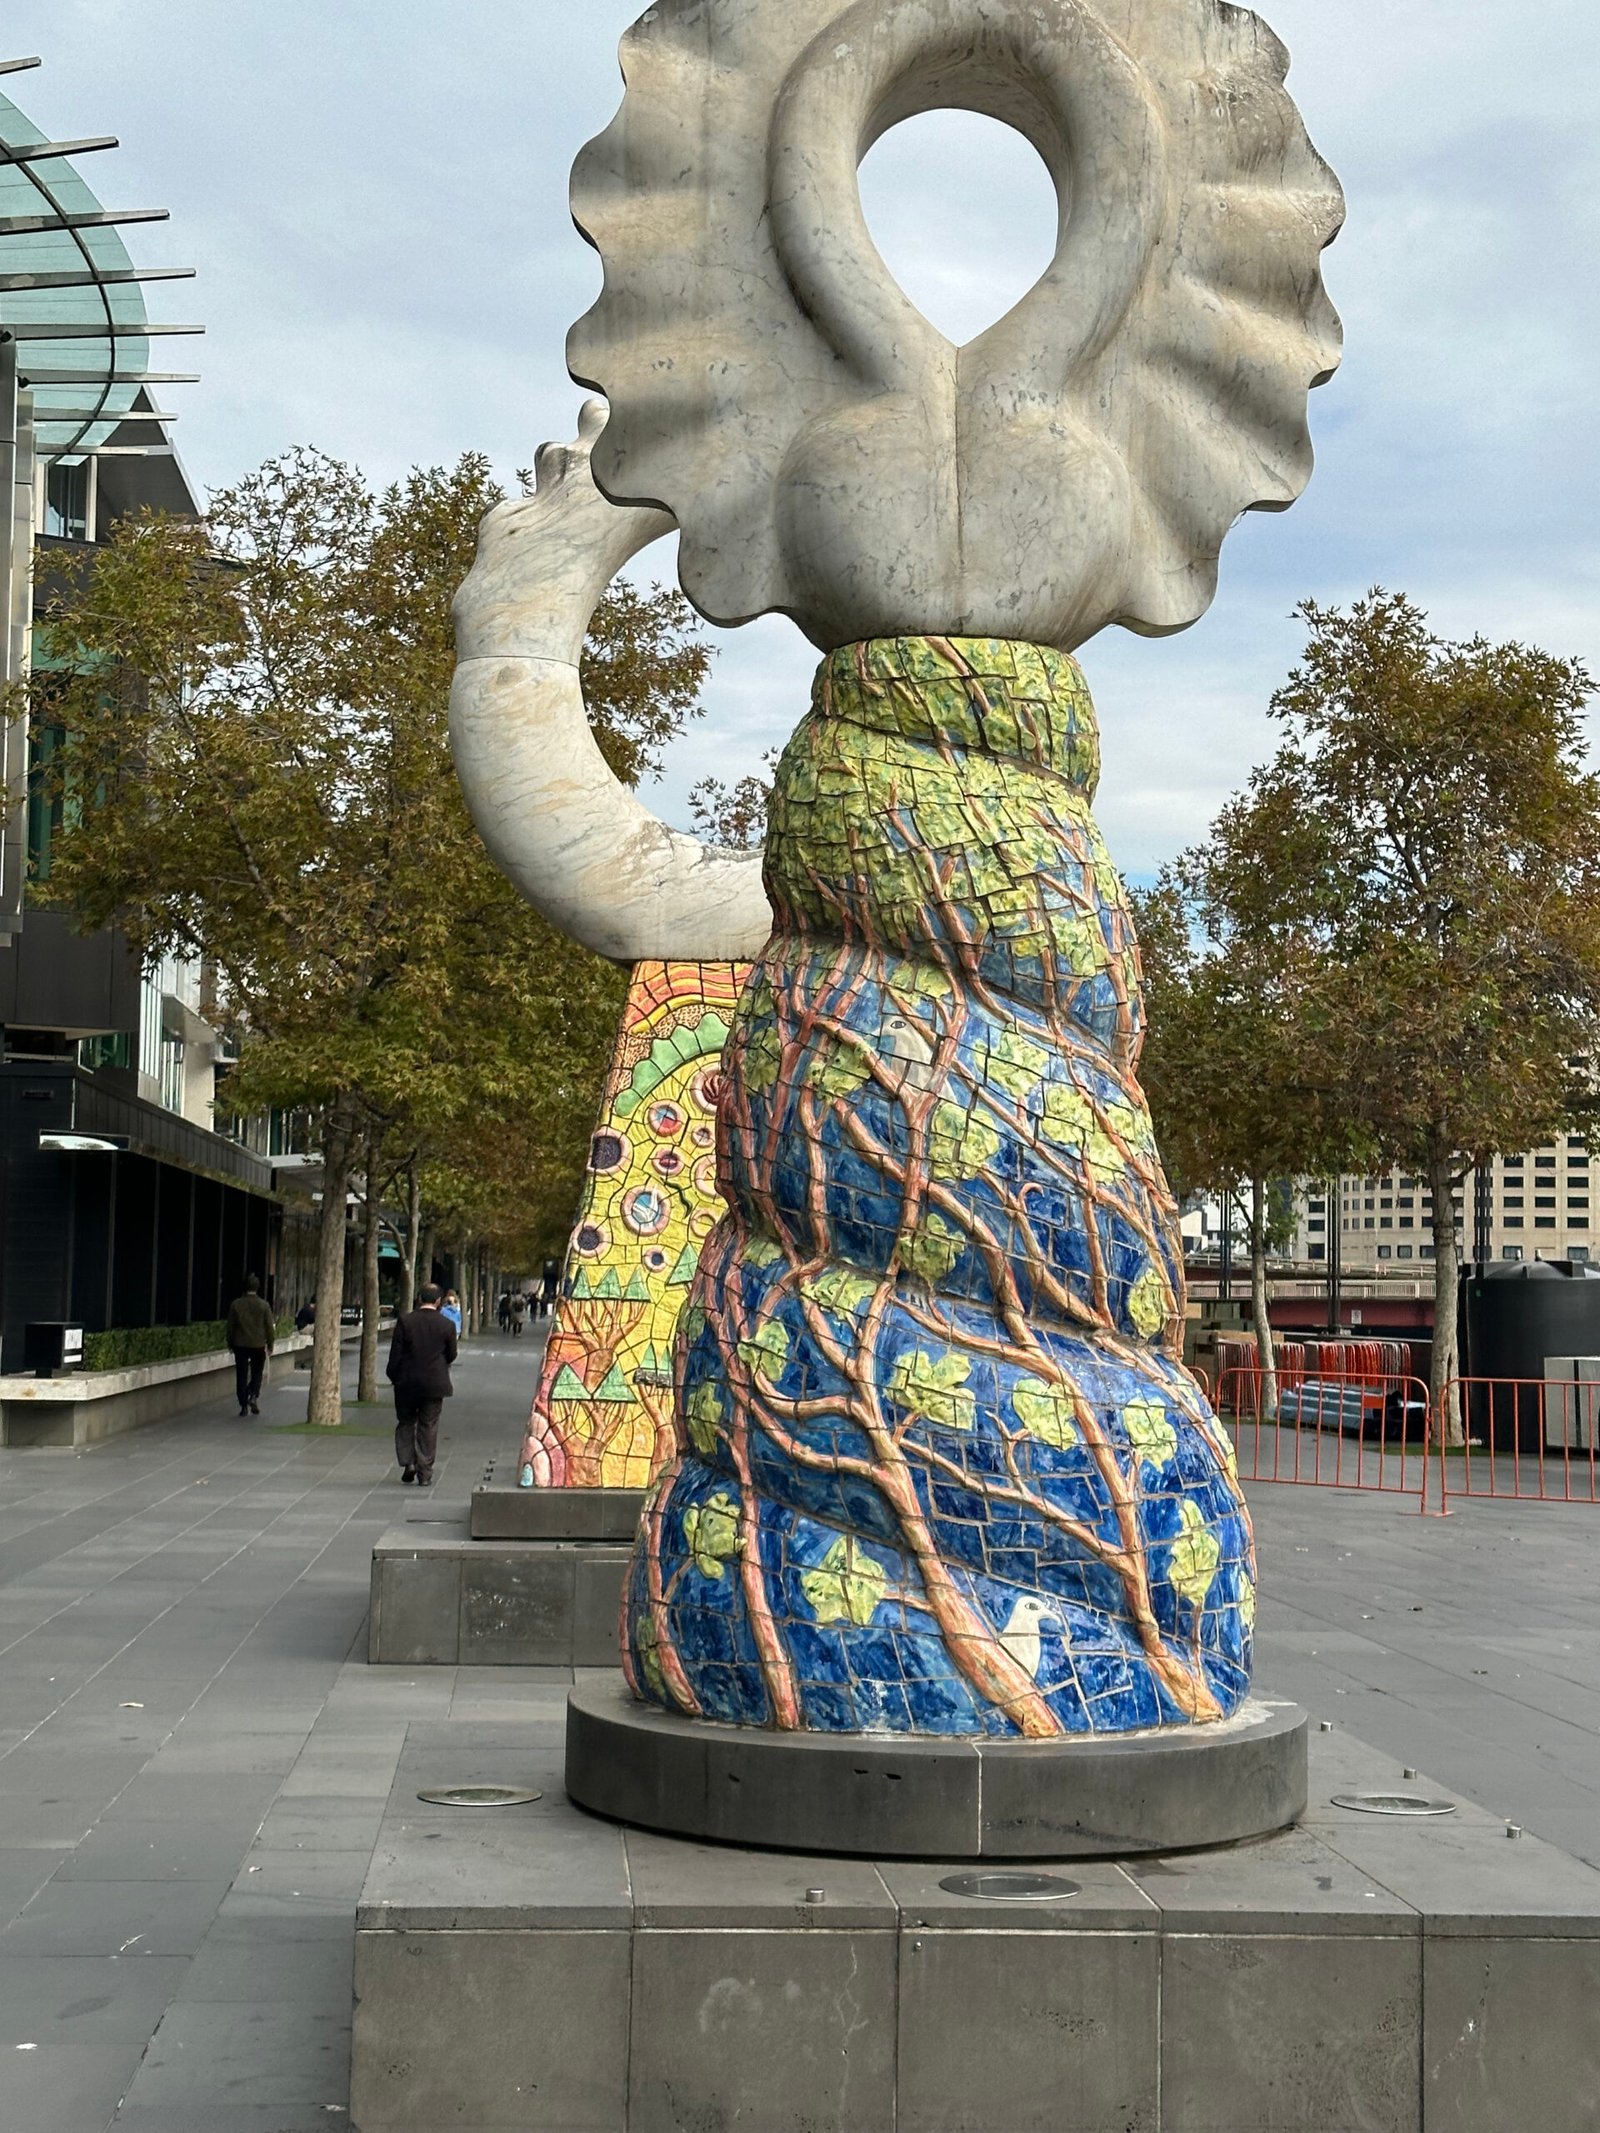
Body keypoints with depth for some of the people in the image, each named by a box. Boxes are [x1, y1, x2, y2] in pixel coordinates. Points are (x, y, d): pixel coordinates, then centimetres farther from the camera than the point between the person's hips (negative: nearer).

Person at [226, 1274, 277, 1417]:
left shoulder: (235, 1304, -3)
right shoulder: (264, 1305, -6)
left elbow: (230, 1326, 3)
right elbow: (270, 1326, -2)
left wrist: (230, 1343, 14)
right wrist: (270, 1344, 9)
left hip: (240, 1345, 1)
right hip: (258, 1345, -1)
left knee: (241, 1375, 5)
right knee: (257, 1373, 13)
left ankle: (244, 1405, 2)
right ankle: (253, 1396, -9)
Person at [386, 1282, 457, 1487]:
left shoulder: (405, 1321, -8)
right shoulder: (447, 1325, -6)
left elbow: (395, 1354, -6)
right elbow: (451, 1355, 3)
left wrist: (394, 1377, 7)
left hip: (407, 1383, 0)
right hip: (434, 1384, 0)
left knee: (405, 1423, 16)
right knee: (428, 1427, 6)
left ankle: (407, 1462, 2)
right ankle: (425, 1474, 5)